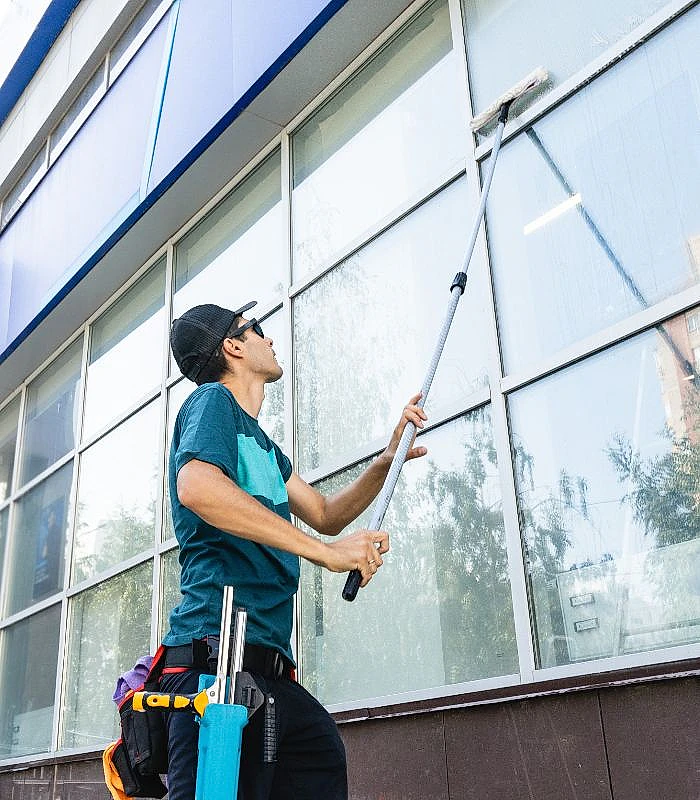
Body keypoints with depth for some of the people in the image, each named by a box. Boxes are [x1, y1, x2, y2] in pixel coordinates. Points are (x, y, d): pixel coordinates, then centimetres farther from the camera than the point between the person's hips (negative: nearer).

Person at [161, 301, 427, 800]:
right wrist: (325, 550, -21)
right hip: (220, 652, -9)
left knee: (323, 760, 6)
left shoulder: (262, 443, 27)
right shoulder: (213, 400, -2)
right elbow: (196, 487, -23)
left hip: (265, 664, 9)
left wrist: (386, 464, 14)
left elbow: (324, 514, 29)